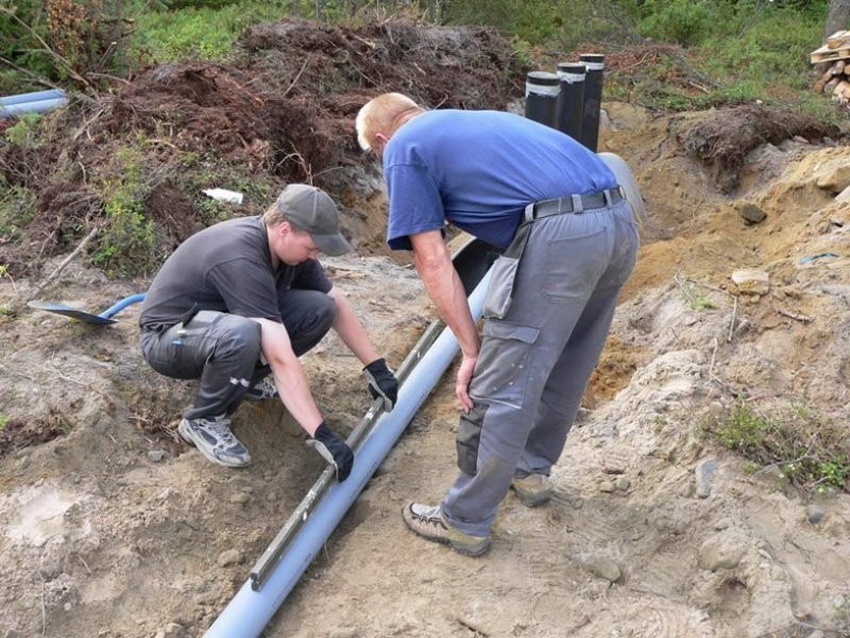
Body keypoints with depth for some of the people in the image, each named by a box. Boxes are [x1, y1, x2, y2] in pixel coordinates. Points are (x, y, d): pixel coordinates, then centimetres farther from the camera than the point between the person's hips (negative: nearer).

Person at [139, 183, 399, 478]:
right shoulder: (242, 260, -36)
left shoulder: (289, 246, -10)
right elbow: (282, 359, -39)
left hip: (220, 319, 8)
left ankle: (249, 377, 8)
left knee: (319, 308, -14)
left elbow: (338, 305, 2)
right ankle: (203, 420, -14)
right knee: (241, 335, -42)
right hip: (168, 336, -7)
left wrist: (376, 367, -1)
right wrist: (321, 435, -39)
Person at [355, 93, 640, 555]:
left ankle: (464, 521, 18)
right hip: (619, 221, 9)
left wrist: (471, 351, 4)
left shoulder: (404, 148, 10)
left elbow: (432, 261, 1)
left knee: (499, 388, 4)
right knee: (564, 368, 24)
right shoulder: (475, 121, 33)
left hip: (559, 235, -9)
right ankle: (531, 470, 43)